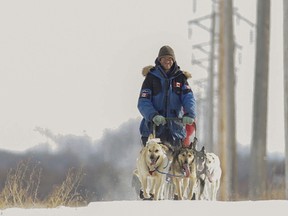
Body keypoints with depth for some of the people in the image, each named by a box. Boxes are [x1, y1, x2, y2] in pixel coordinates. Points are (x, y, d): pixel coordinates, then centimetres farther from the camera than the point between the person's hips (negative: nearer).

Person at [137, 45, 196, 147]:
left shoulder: (180, 77, 9)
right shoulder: (151, 77, 3)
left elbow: (188, 97, -4)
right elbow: (143, 102, -6)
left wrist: (190, 114, -25)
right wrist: (153, 115, -26)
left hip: (175, 126, 1)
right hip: (154, 126, -1)